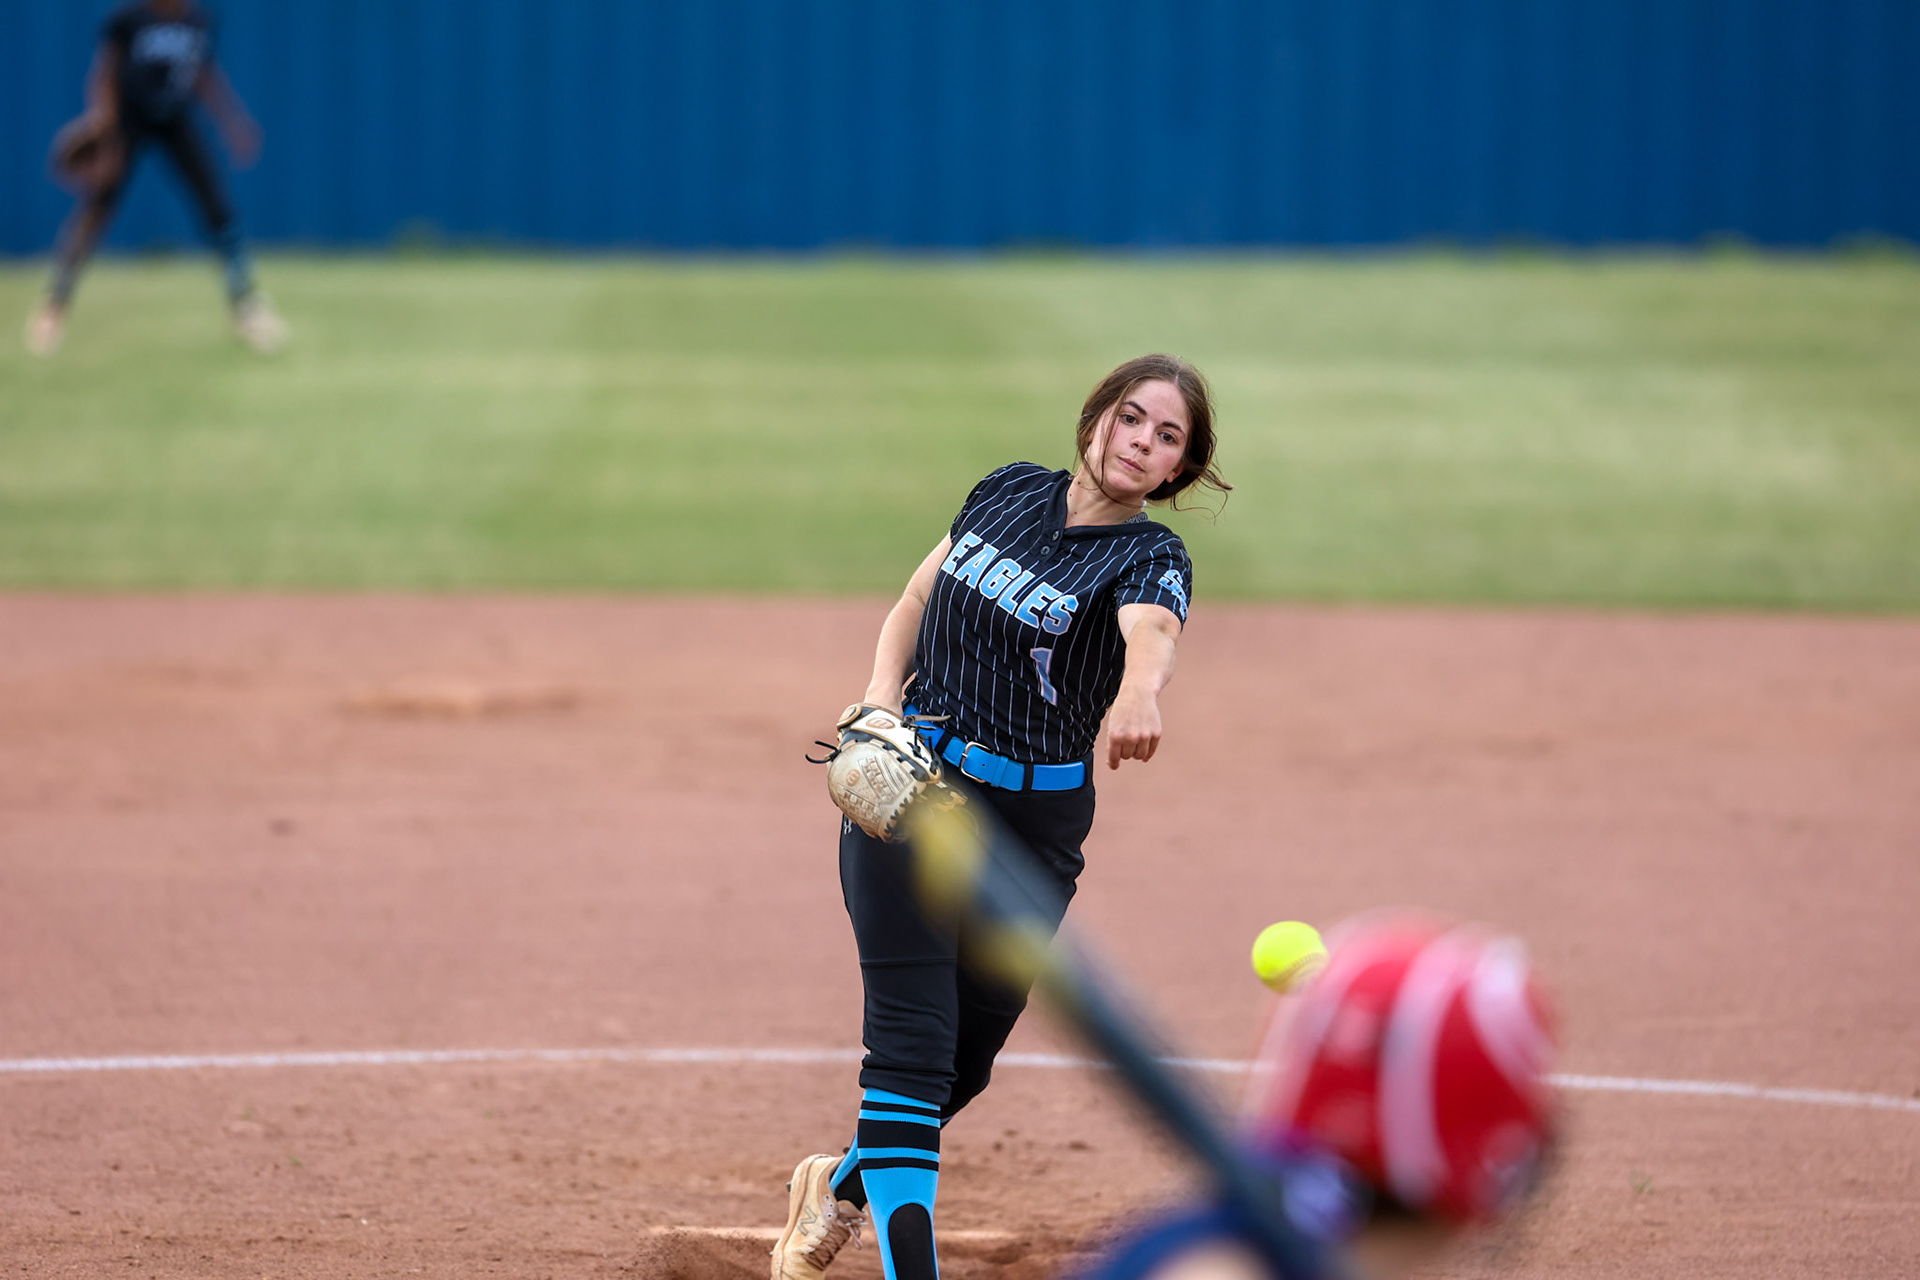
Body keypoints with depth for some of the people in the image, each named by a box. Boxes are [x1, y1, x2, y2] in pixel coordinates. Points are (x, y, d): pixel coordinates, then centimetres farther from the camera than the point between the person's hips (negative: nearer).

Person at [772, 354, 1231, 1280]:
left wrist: (1138, 692, -58)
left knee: (966, 1052, 8)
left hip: (1034, 821, -1)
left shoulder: (1151, 560, -9)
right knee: (911, 1039, -13)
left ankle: (847, 1183, 36)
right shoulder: (1010, 491, 4)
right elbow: (915, 604, 15)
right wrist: (880, 705, -4)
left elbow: (1151, 629, -34)